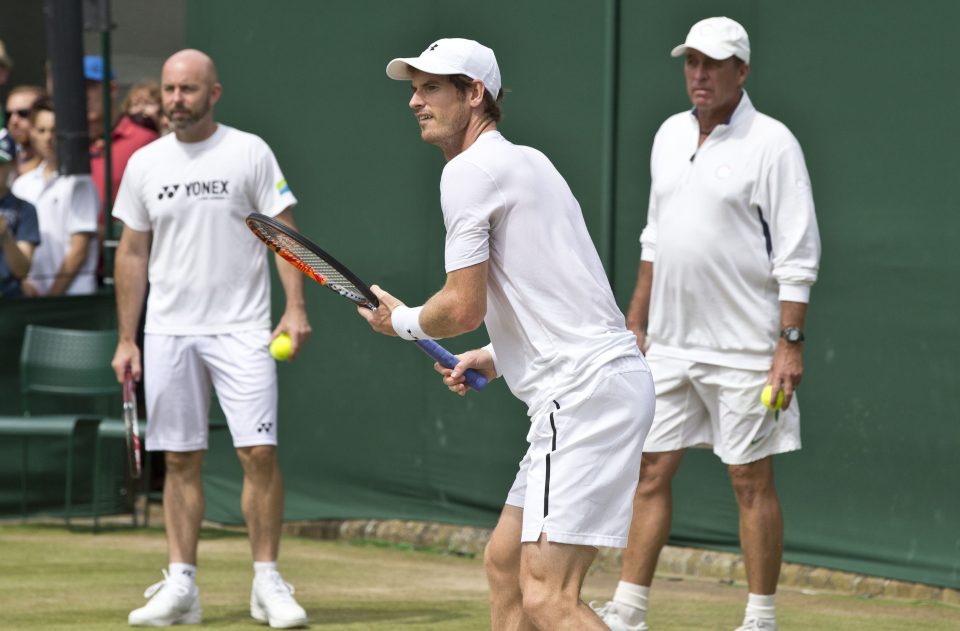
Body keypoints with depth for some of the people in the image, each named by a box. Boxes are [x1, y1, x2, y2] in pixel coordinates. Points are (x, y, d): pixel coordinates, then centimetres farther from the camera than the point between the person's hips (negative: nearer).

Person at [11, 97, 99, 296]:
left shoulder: (78, 183, -4)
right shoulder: (22, 185, 12)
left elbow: (79, 250, -8)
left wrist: (53, 294, -11)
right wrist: (25, 284, -4)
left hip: (70, 292, -5)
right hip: (30, 293, 5)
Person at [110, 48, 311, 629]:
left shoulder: (249, 152, 0)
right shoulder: (145, 164, 9)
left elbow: (285, 232, -1)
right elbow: (133, 253, 13)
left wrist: (296, 307, -14)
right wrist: (126, 339, 9)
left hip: (240, 329, -3)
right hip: (168, 334, 3)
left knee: (260, 451, -10)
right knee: (180, 460, 4)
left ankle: (267, 582, -2)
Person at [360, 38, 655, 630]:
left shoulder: (469, 171, -8)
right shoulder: (527, 161, 22)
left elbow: (463, 307, -11)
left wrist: (403, 321, 8)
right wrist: (497, 357, 22)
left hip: (587, 390, -11)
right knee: (505, 562, 19)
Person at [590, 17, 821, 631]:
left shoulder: (771, 143, -9)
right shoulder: (670, 136, 12)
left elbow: (797, 253, -12)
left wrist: (790, 342, -18)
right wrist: (636, 322, 19)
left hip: (743, 350, -7)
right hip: (669, 346, 7)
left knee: (752, 480, -1)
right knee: (651, 472, 6)